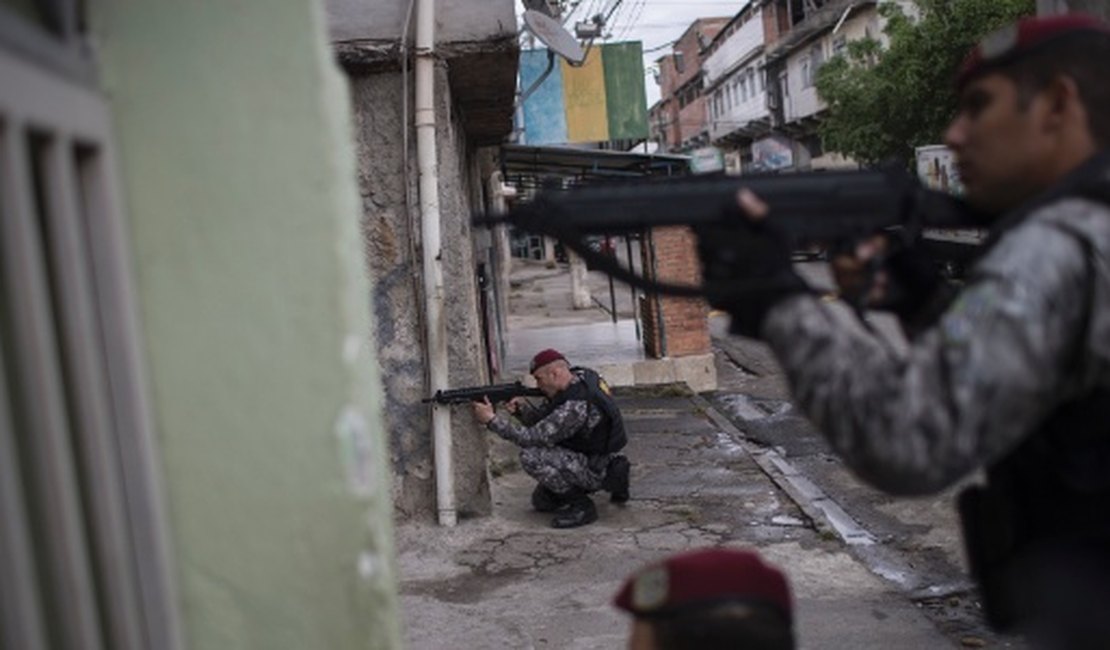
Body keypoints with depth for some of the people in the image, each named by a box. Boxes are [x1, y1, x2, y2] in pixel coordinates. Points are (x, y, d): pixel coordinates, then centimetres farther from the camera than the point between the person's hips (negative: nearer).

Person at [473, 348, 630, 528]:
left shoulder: (577, 406, -31)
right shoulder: (578, 378, -1)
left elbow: (534, 437, -27)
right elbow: (542, 423, 5)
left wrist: (492, 419, -24)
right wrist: (523, 408, -16)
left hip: (597, 470, -10)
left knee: (531, 456, -23)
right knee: (541, 501, 19)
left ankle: (582, 506, -10)